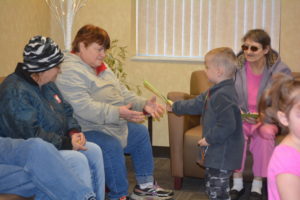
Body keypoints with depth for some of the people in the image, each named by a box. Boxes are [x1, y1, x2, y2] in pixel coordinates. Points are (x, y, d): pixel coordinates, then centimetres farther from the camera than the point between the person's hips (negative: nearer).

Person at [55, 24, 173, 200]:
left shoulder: (101, 67, 13)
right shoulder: (70, 71, -20)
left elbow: (123, 92, 12)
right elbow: (84, 108, -31)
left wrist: (143, 104, -7)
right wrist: (117, 113, -38)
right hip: (88, 131, -11)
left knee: (141, 133, 19)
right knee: (112, 146, -35)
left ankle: (145, 186, 29)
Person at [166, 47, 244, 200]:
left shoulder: (223, 96, -25)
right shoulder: (216, 92, 11)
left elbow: (227, 125, -30)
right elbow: (197, 104, 24)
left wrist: (209, 139, -20)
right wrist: (175, 107, 30)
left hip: (223, 155, -11)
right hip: (217, 153, 11)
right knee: (212, 187, 23)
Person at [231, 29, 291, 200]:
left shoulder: (281, 70, -7)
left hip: (267, 120, -1)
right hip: (240, 119, 1)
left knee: (266, 132, -36)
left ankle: (257, 185, -21)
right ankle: (237, 184, -18)